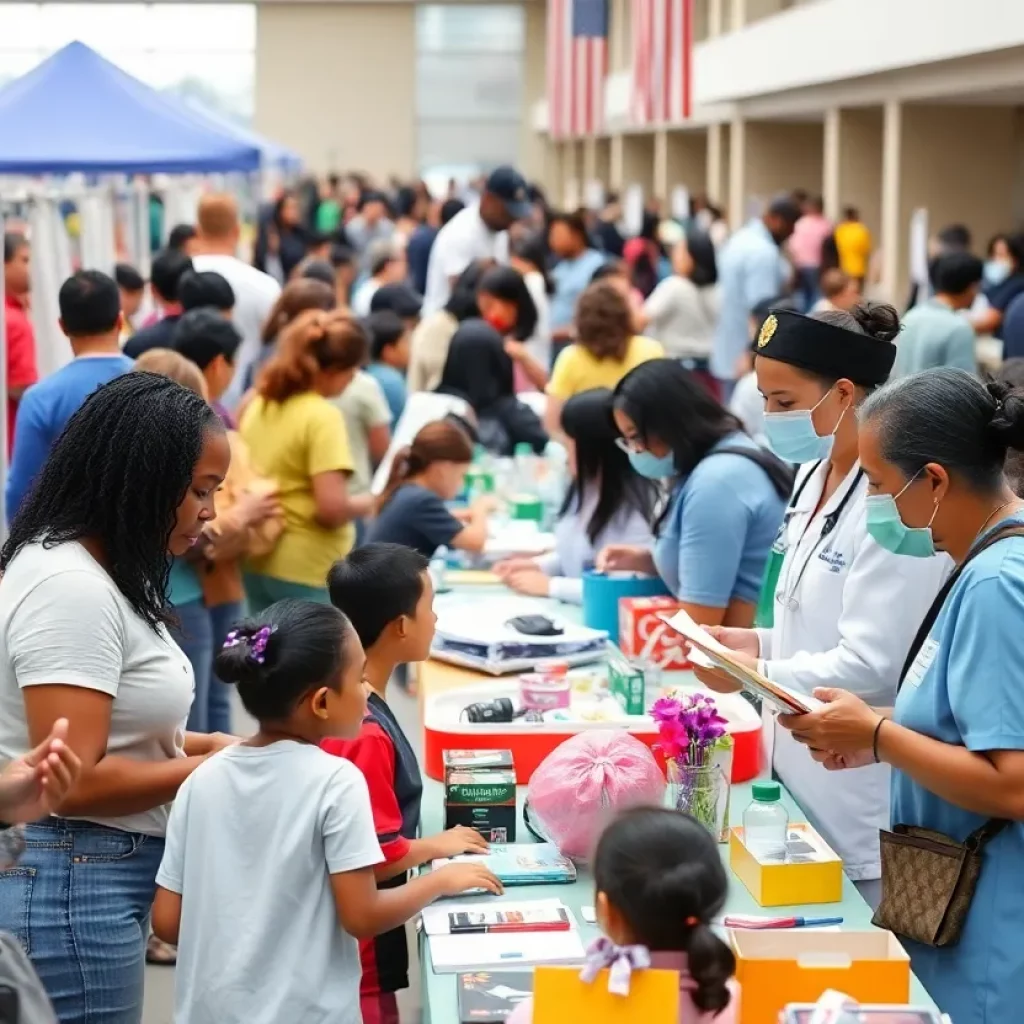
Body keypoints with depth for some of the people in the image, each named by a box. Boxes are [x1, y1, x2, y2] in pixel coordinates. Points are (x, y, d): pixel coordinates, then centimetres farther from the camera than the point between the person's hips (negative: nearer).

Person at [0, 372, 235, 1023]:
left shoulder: (100, 575, 11)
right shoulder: (70, 589, -21)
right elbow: (72, 779, -24)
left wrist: (197, 744, 5)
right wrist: (208, 771, -13)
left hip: (104, 876, 10)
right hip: (69, 891, -10)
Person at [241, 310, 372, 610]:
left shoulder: (257, 405, 6)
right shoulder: (322, 417, -18)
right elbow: (331, 508, -23)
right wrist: (367, 503, -5)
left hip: (258, 562, 8)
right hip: (310, 570, -8)